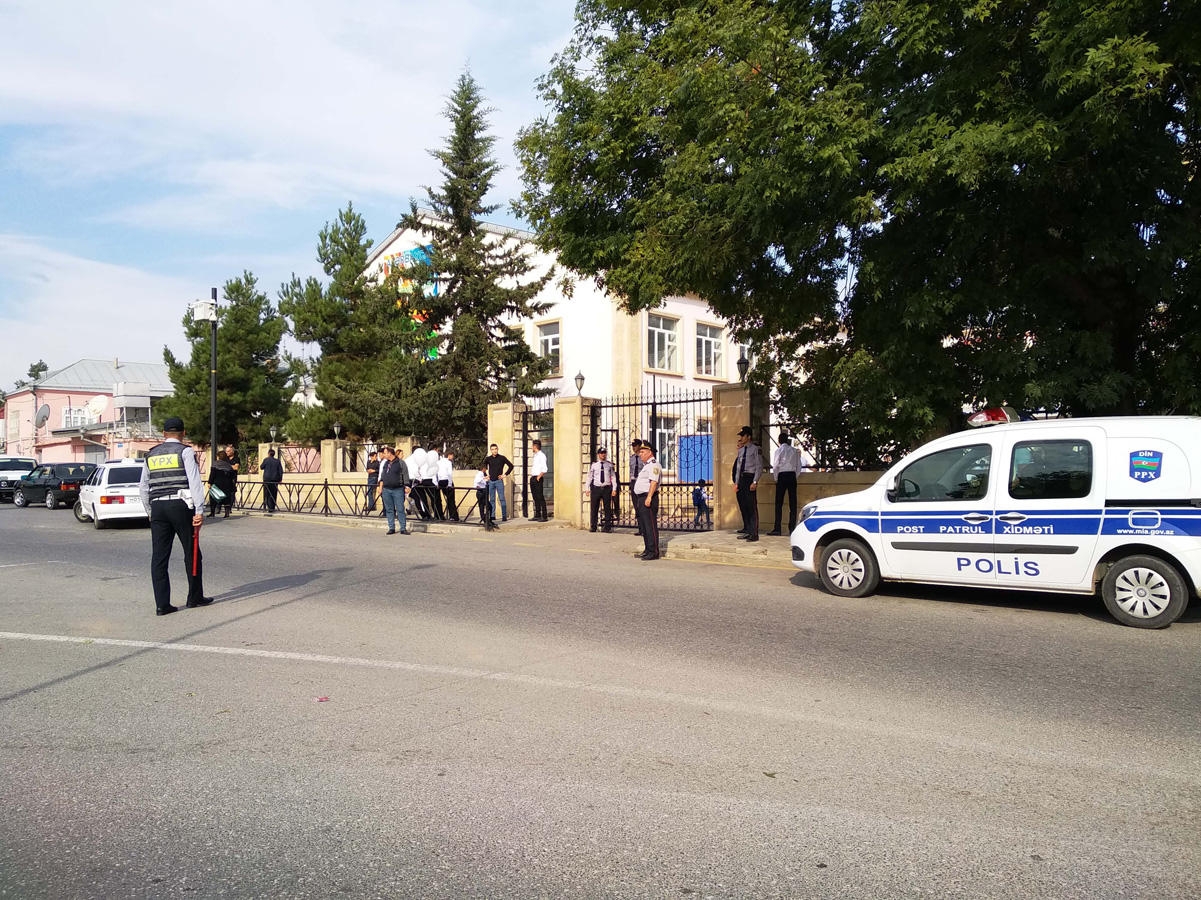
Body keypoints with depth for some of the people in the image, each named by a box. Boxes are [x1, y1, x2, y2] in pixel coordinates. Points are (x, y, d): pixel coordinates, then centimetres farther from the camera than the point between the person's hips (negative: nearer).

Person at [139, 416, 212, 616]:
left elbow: (143, 487, 18)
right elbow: (195, 483, -10)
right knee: (192, 553, 8)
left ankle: (161, 605, 4)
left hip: (157, 508, 5)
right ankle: (195, 598, 16)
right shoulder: (185, 452, -2)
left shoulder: (151, 455, 15)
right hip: (181, 505, -5)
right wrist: (199, 511, -11)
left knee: (159, 557, 5)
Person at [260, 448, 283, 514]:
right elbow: (281, 471, 3)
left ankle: (269, 508, -11)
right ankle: (272, 508, 11)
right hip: (275, 480, 3)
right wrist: (280, 479, 8)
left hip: (267, 479, -3)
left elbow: (262, 467, 10)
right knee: (274, 494, 9)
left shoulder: (266, 460, -4)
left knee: (267, 494, 0)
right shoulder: (277, 461, 4)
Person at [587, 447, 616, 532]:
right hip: (596, 488, 0)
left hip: (607, 488, 0)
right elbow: (589, 477, 9)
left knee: (607, 508, 3)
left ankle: (607, 527, 11)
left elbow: (613, 477, 7)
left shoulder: (610, 465, 6)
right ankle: (593, 526, 12)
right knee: (594, 508, 3)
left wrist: (614, 489, 0)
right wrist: (588, 489, 5)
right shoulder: (593, 465, 5)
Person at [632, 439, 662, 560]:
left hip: (648, 498, -11)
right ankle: (647, 550, 21)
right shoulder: (646, 465, 21)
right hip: (640, 499, 11)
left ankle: (653, 552, -6)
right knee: (644, 526, 14)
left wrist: (649, 497, -29)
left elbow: (654, 482, -22)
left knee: (650, 526, -9)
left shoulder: (654, 465, -11)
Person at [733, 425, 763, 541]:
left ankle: (754, 534, -5)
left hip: (750, 478, -7)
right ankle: (747, 531, 17)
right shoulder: (740, 450, 16)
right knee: (743, 506, 8)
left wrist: (755, 482, -15)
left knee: (752, 507, -7)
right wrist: (736, 483, 14)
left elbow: (759, 467, -8)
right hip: (741, 479, 7)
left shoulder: (755, 449, -5)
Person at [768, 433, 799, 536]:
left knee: (779, 503, -1)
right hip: (792, 475, 4)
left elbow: (775, 466, -8)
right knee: (793, 503, 5)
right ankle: (792, 528, 5)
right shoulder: (794, 450, 8)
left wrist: (776, 479, 2)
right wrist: (795, 476, 14)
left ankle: (777, 529, -3)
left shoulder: (779, 450, -4)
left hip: (782, 476, -4)